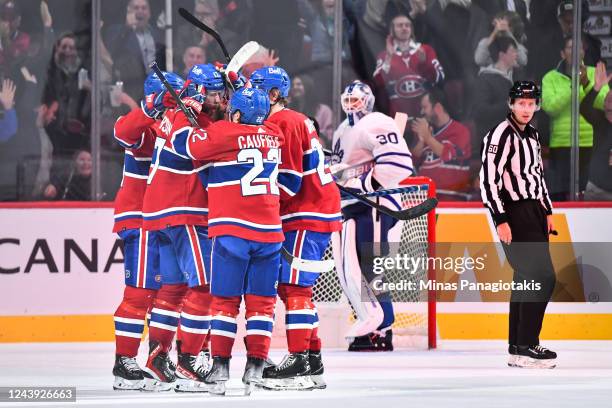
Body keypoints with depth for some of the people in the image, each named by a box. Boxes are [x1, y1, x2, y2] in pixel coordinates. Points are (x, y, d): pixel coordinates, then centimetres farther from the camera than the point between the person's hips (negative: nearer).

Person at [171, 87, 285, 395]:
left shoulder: (225, 133, -7)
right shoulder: (274, 135, 11)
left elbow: (184, 142, -5)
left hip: (232, 229, -4)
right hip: (269, 231, 4)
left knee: (225, 299, 3)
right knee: (261, 301, 7)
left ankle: (220, 365, 0)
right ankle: (255, 367, 4)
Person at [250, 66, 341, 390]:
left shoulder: (285, 123, -14)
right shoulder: (288, 121, 18)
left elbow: (288, 183, -18)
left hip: (308, 215, -10)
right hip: (304, 215, 10)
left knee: (293, 285, -13)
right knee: (290, 287, 12)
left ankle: (299, 360, -16)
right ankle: (313, 358, 15)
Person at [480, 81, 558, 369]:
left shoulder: (532, 134, 14)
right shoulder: (502, 135, -15)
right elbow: (488, 179, -20)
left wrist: (547, 212, 22)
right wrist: (501, 221, -23)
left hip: (533, 212, 9)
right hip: (514, 215, -9)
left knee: (527, 279, 12)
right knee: (542, 278, -14)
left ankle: (518, 346, 18)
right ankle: (525, 348, -12)